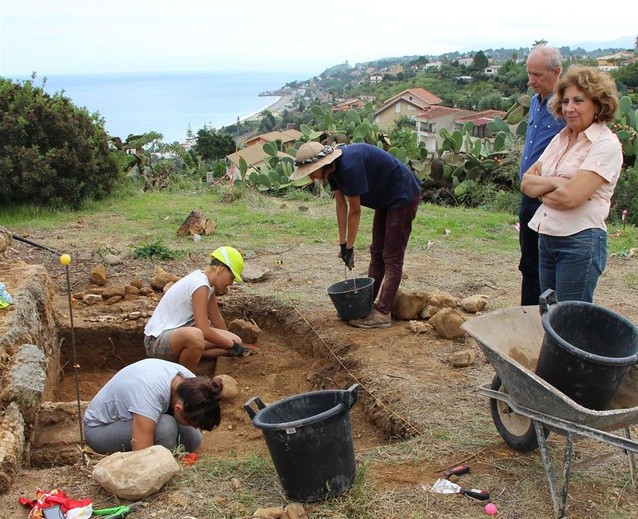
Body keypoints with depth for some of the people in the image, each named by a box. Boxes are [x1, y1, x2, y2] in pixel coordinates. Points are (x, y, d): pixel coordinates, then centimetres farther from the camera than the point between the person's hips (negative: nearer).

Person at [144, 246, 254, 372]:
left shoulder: (206, 281, 6)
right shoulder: (200, 286, -22)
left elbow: (216, 318, 17)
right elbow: (204, 330, -27)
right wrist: (233, 346, -16)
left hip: (178, 334, 9)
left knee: (236, 340, -1)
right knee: (195, 335, -43)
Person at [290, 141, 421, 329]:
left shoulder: (349, 166, -32)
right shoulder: (333, 166, -4)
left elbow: (355, 211, -24)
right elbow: (341, 204, 2)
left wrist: (349, 247, -14)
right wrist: (342, 243, 3)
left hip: (403, 197, -10)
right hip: (386, 199, 10)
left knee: (392, 258, -9)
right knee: (376, 253, 14)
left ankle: (383, 313, -8)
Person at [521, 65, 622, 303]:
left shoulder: (606, 145, -11)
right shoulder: (561, 138, 12)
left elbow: (570, 197, -21)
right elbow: (526, 183, 5)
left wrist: (541, 189, -3)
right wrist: (554, 182, -13)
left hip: (580, 242, -8)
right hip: (547, 238, 8)